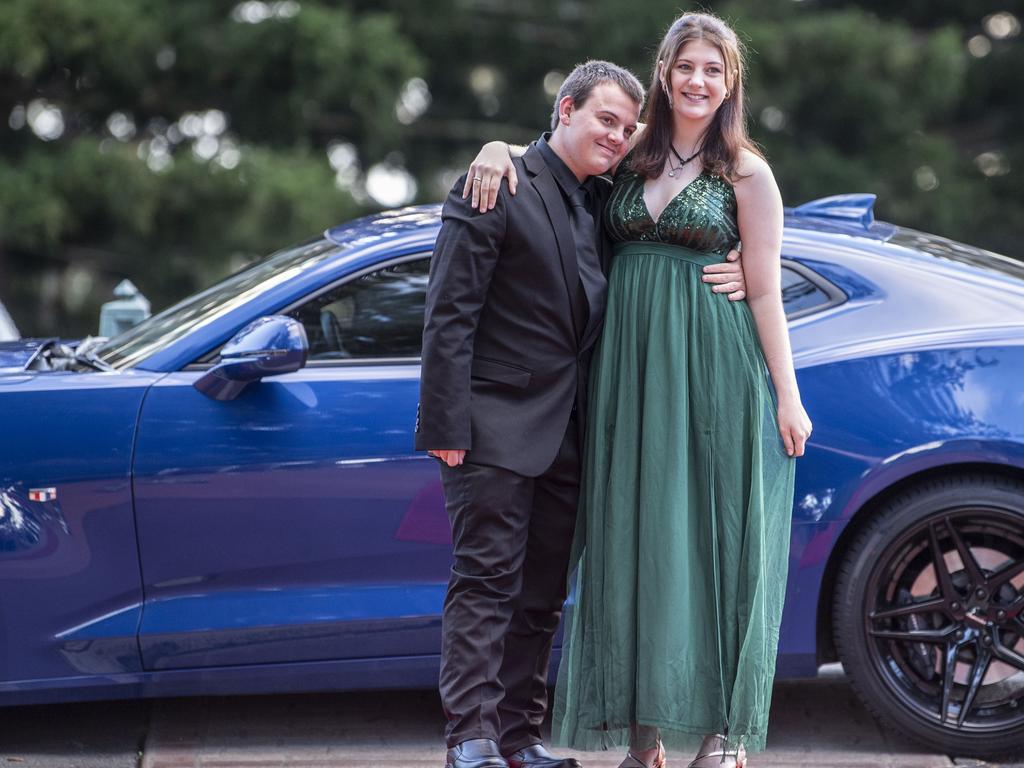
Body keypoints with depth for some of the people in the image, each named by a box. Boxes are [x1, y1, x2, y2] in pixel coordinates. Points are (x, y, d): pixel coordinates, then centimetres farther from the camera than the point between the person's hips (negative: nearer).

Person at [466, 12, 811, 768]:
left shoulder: (746, 173, 0)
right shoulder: (630, 159, 10)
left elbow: (766, 291, -1)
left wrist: (787, 395, -5)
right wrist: (498, 149, -2)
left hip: (714, 370, -4)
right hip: (630, 367, 4)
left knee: (713, 534, -2)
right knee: (636, 536, 3)